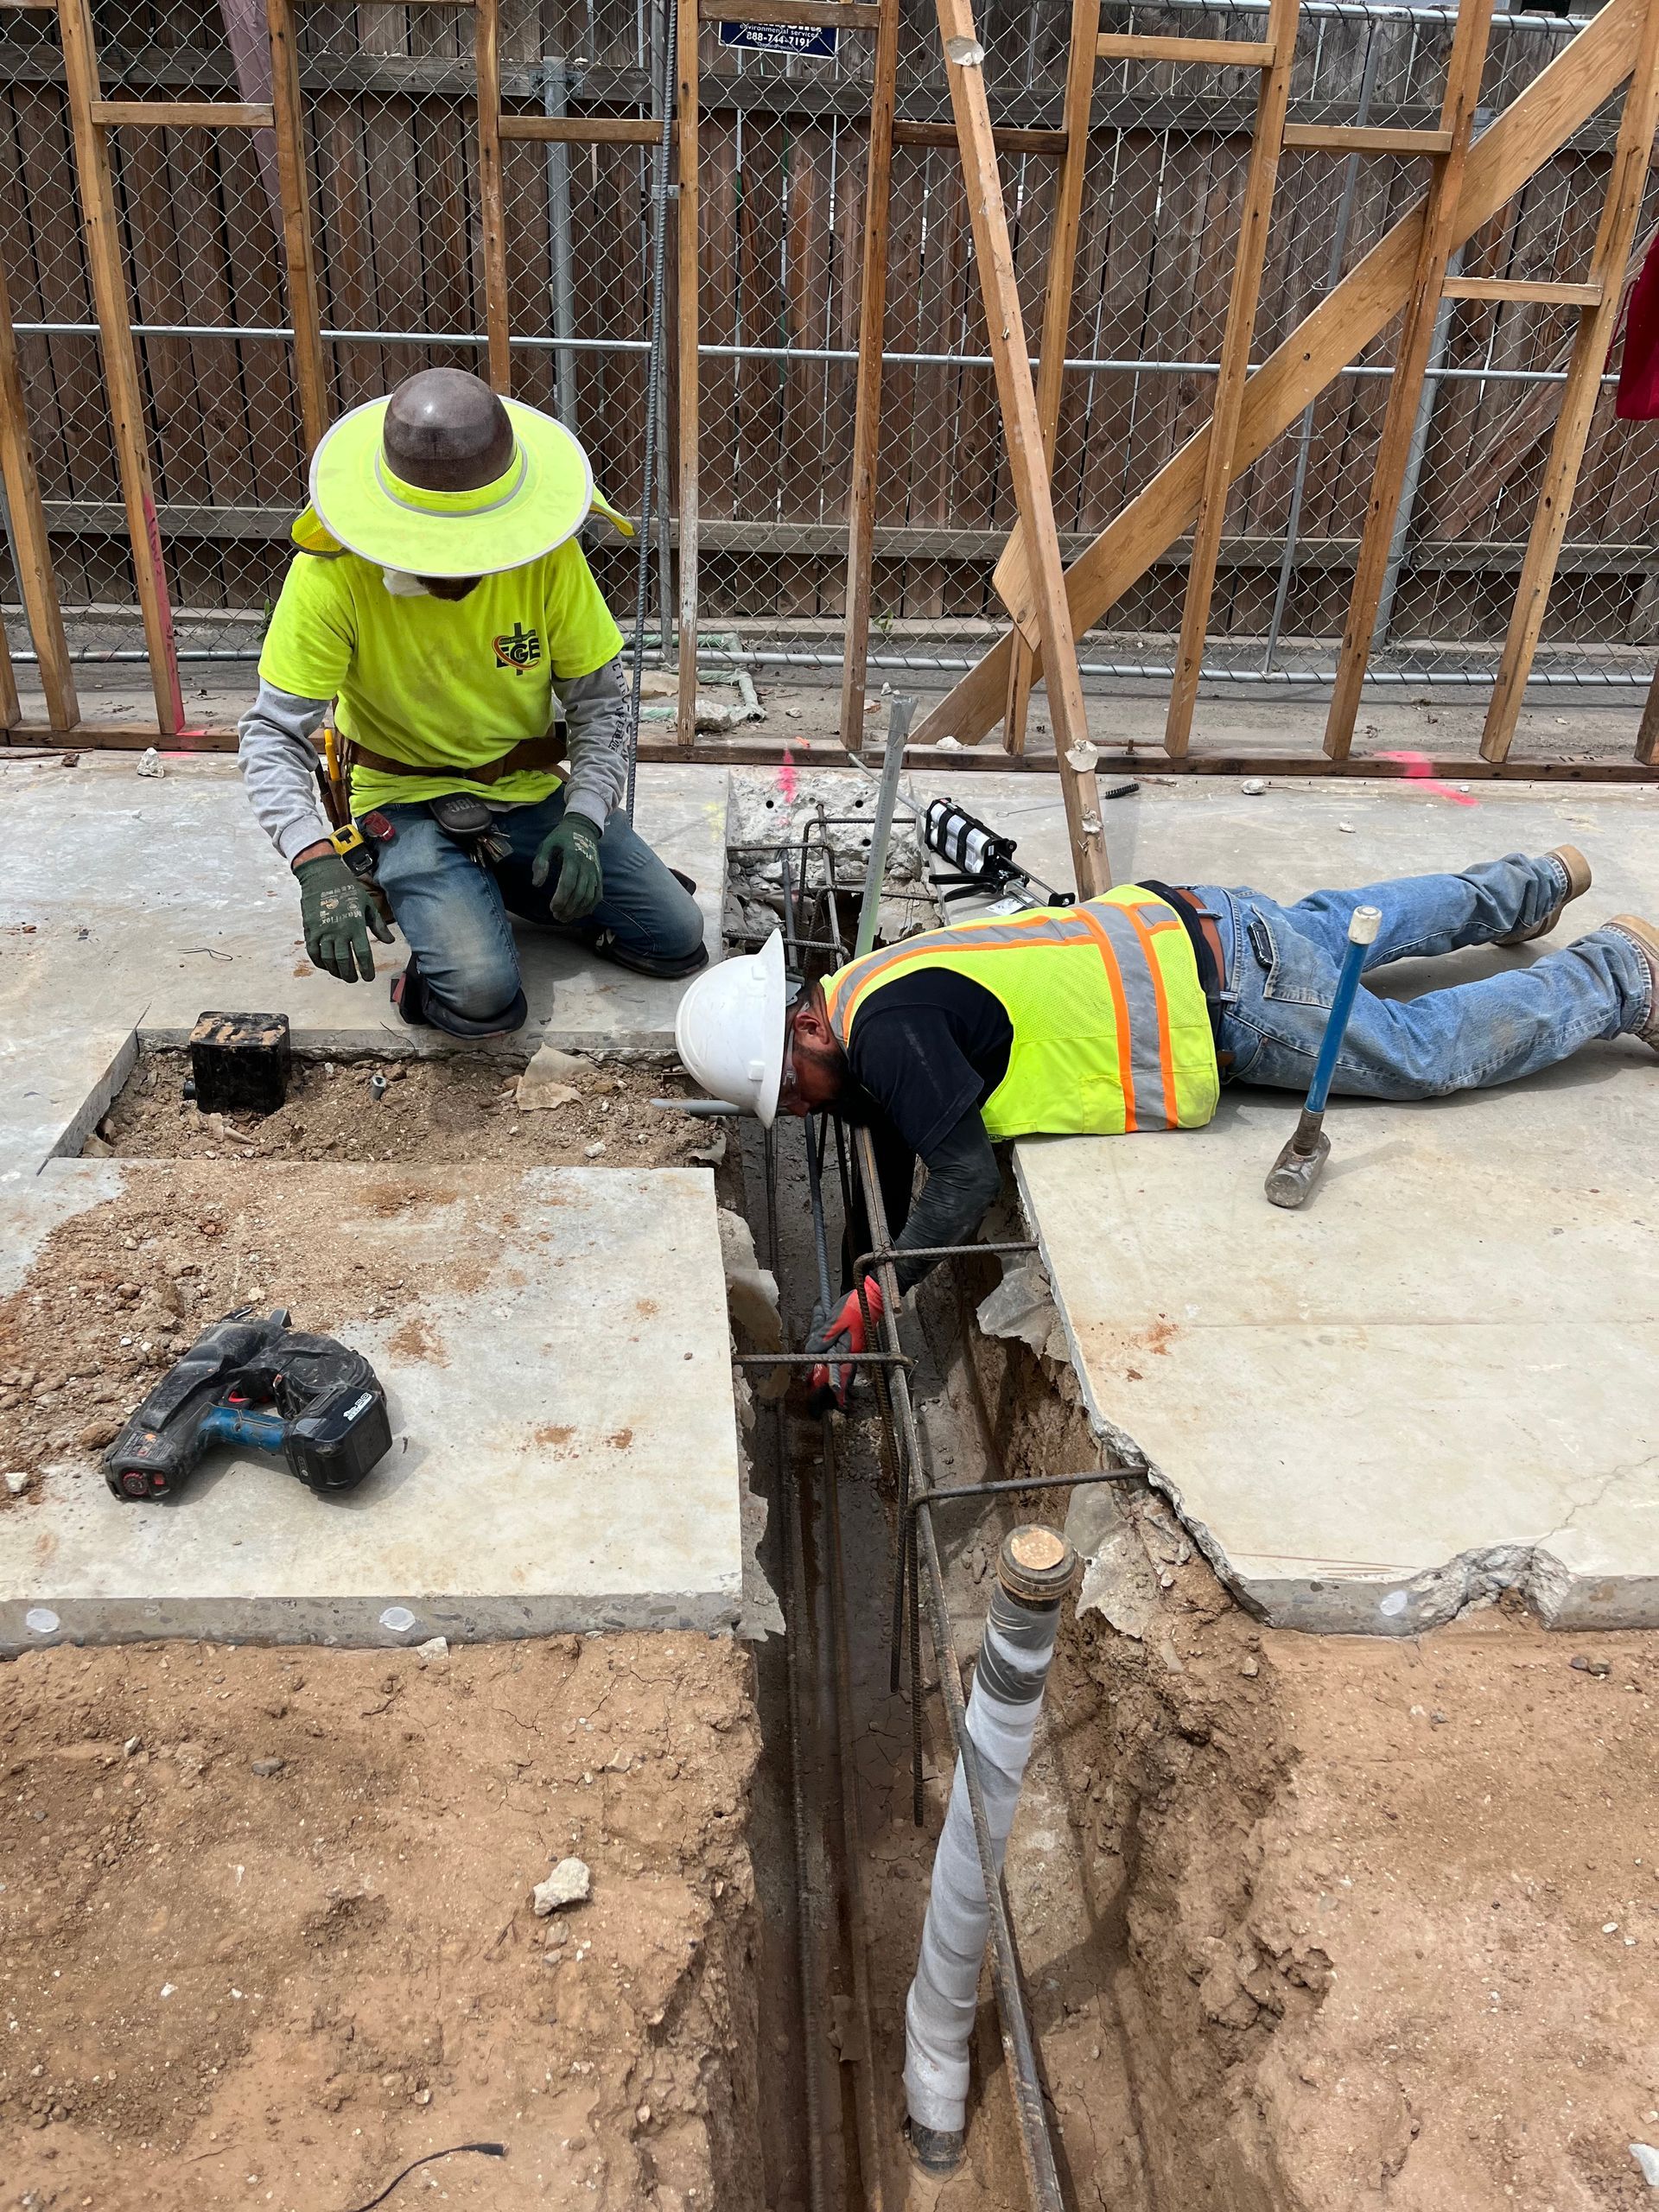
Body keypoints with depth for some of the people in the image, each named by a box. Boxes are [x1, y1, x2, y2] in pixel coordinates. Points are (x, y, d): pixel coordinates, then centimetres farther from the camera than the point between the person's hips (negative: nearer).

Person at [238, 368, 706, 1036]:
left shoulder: (546, 554, -15)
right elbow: (275, 732, -19)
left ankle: (503, 887, 19)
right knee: (482, 995, -26)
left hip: (531, 792, 4)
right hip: (406, 804, -3)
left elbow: (600, 700, -6)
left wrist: (583, 820, -22)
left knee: (677, 939, -3)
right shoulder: (333, 570, -21)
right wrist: (317, 862, -36)